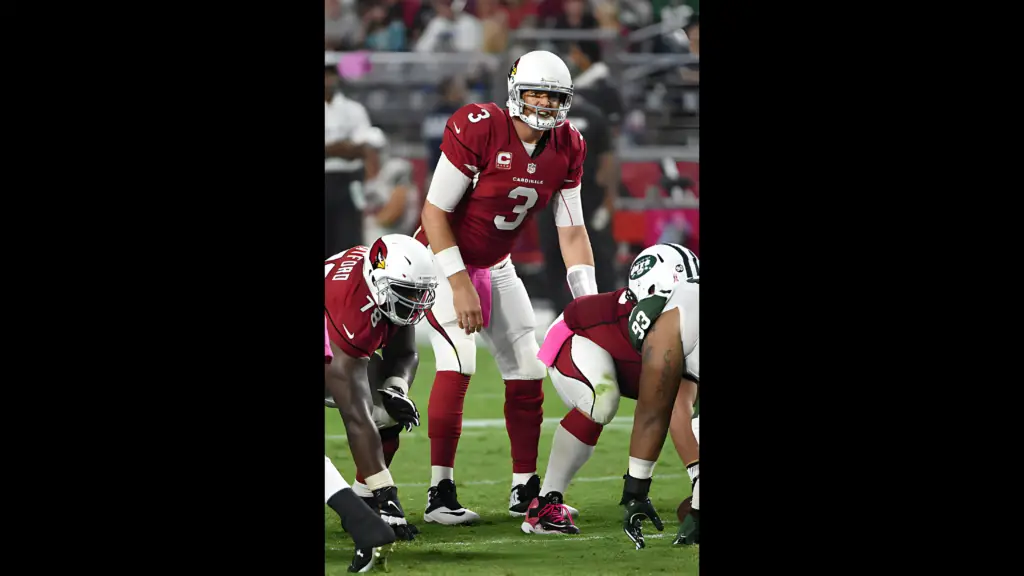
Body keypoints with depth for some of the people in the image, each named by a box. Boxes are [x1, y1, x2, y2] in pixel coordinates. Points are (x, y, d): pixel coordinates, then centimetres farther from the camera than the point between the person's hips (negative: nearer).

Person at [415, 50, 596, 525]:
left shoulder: (566, 148, -5)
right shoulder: (477, 130, -25)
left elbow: (571, 231, 1)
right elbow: (435, 212, -21)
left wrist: (589, 302, -8)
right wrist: (459, 285, -24)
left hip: (496, 267, 7)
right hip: (444, 259, -7)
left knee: (527, 372, 2)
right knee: (458, 363, -22)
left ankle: (525, 490, 16)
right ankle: (440, 493, -18)